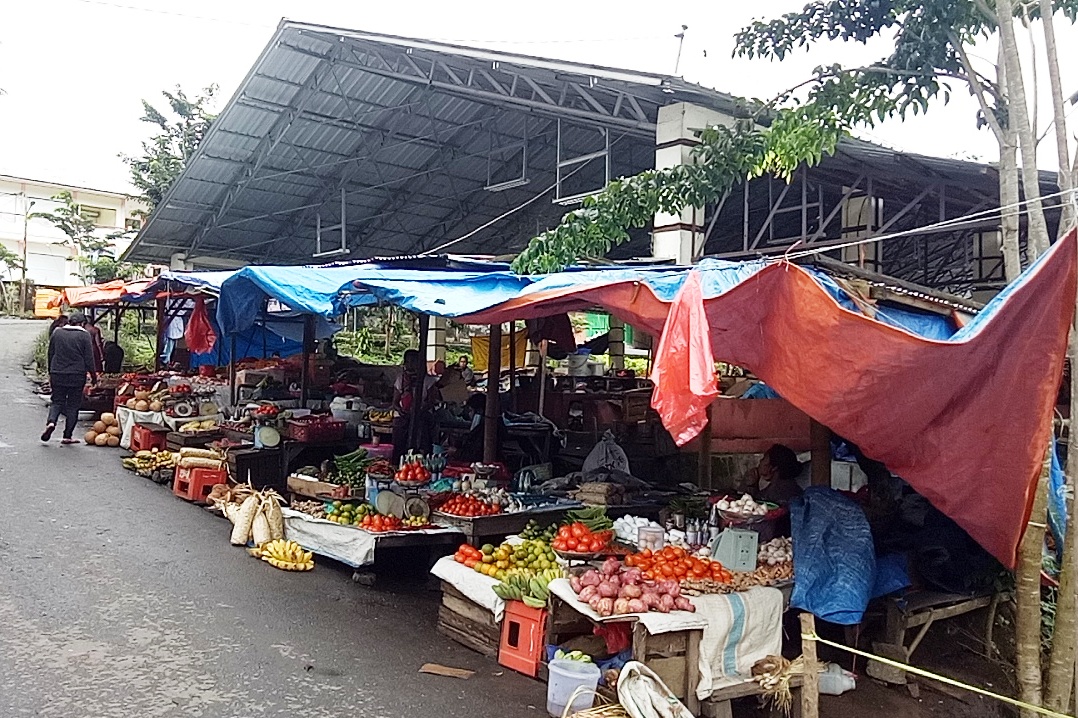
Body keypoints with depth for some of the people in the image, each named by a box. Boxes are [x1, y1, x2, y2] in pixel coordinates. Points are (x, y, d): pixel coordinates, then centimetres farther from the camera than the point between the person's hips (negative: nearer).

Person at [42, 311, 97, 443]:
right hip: (77, 375, -3)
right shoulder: (84, 335, -6)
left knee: (57, 401, 15)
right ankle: (67, 436, 6)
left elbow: (50, 354, 13)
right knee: (73, 405, 5)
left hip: (57, 374, 3)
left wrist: (51, 373, 23)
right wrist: (93, 375, 3)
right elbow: (89, 358, -7)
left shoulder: (57, 332, 6)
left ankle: (51, 422, -13)